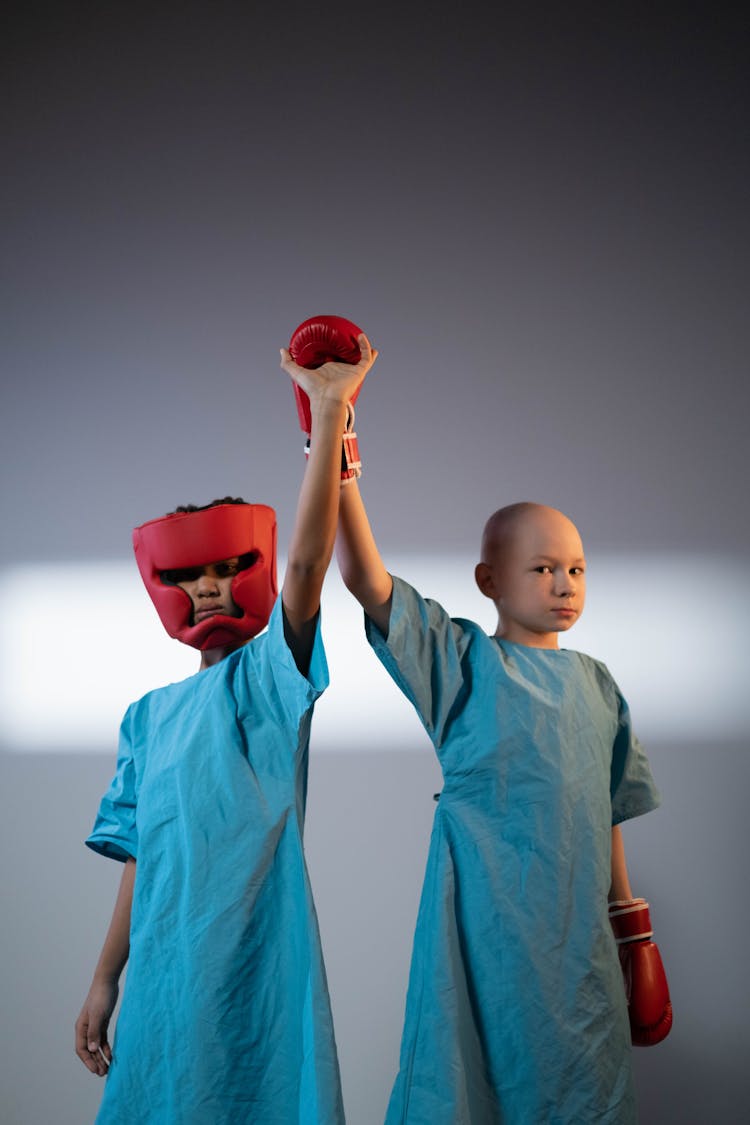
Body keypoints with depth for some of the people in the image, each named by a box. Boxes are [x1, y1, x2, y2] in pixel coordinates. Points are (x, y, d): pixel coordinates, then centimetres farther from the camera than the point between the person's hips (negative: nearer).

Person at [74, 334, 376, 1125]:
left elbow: (304, 563, -18)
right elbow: (142, 854, 14)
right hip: (166, 971, 5)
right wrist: (105, 977, 10)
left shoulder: (267, 676, -2)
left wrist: (329, 411, -24)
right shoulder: (149, 716, 13)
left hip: (257, 961, -4)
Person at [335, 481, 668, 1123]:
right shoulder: (464, 660, -2)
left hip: (580, 934, 5)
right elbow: (363, 575, -14)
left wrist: (626, 908, 18)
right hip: (486, 921, -4)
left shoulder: (595, 683, 12)